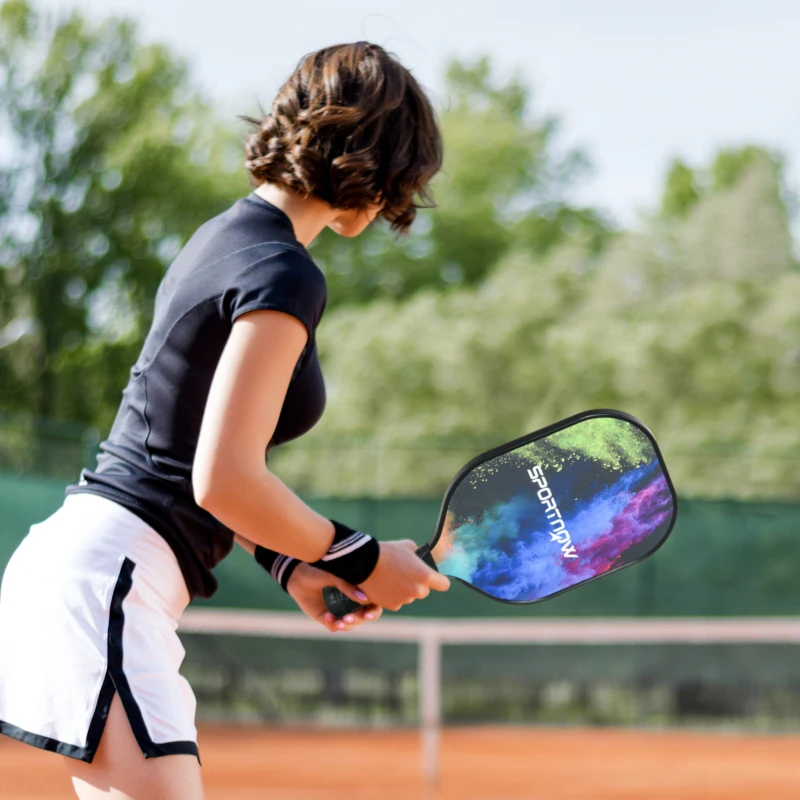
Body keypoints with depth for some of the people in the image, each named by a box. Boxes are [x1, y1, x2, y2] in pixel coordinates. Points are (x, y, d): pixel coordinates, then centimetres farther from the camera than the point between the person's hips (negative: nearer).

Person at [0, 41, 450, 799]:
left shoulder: (223, 236, 15)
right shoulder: (284, 275, -14)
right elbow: (223, 480, -19)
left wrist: (289, 564, 13)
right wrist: (360, 559, -7)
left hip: (74, 558, 10)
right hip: (105, 575, -10)